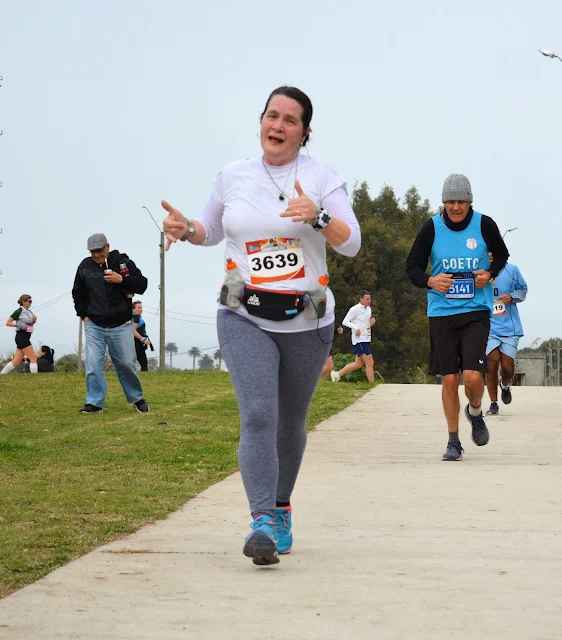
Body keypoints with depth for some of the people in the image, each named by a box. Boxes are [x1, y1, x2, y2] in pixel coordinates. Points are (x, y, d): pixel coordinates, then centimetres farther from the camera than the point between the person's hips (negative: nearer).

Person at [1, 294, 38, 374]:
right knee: (33, 358, -12)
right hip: (21, 336, -8)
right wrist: (19, 325, -19)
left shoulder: (30, 312, 15)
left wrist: (34, 321, 5)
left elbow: (31, 325, 25)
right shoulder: (19, 311, -7)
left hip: (26, 337, 8)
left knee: (16, 361, 5)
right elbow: (8, 323, -7)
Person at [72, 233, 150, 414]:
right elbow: (78, 294, 18)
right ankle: (95, 402, -1)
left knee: (126, 364, 4)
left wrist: (121, 279, -20)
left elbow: (142, 285, -7)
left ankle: (137, 398, 22)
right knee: (93, 364, -7)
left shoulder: (123, 262, -4)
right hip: (94, 326, 2)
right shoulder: (85, 266, 3)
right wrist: (84, 314, 7)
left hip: (121, 325, -2)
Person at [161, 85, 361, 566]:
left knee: (291, 423, 11)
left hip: (306, 322, 0)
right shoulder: (233, 176, 6)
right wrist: (186, 229, -1)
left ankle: (281, 510, 33)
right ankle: (263, 523, -25)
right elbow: (212, 230, 21)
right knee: (258, 416, -18)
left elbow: (351, 243, -7)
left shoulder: (321, 178, 0)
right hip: (245, 319, 0)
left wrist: (318, 217, -25)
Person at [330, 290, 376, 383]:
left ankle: (337, 374, 22)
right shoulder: (355, 309, -11)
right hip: (359, 340, -9)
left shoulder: (368, 309, 15)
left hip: (366, 340, 9)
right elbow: (345, 322, -12)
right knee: (370, 362, -10)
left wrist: (372, 321, 1)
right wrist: (356, 328, -24)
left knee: (358, 364, 11)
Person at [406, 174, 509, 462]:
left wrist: (490, 274, -5)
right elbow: (412, 267, 4)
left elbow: (502, 255, 16)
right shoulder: (432, 227, -2)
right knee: (450, 378, 1)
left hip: (476, 310, -1)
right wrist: (430, 281, -17)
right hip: (442, 311, 1)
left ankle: (475, 412, 22)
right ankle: (453, 441, 16)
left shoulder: (484, 224, -2)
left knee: (473, 375, -13)